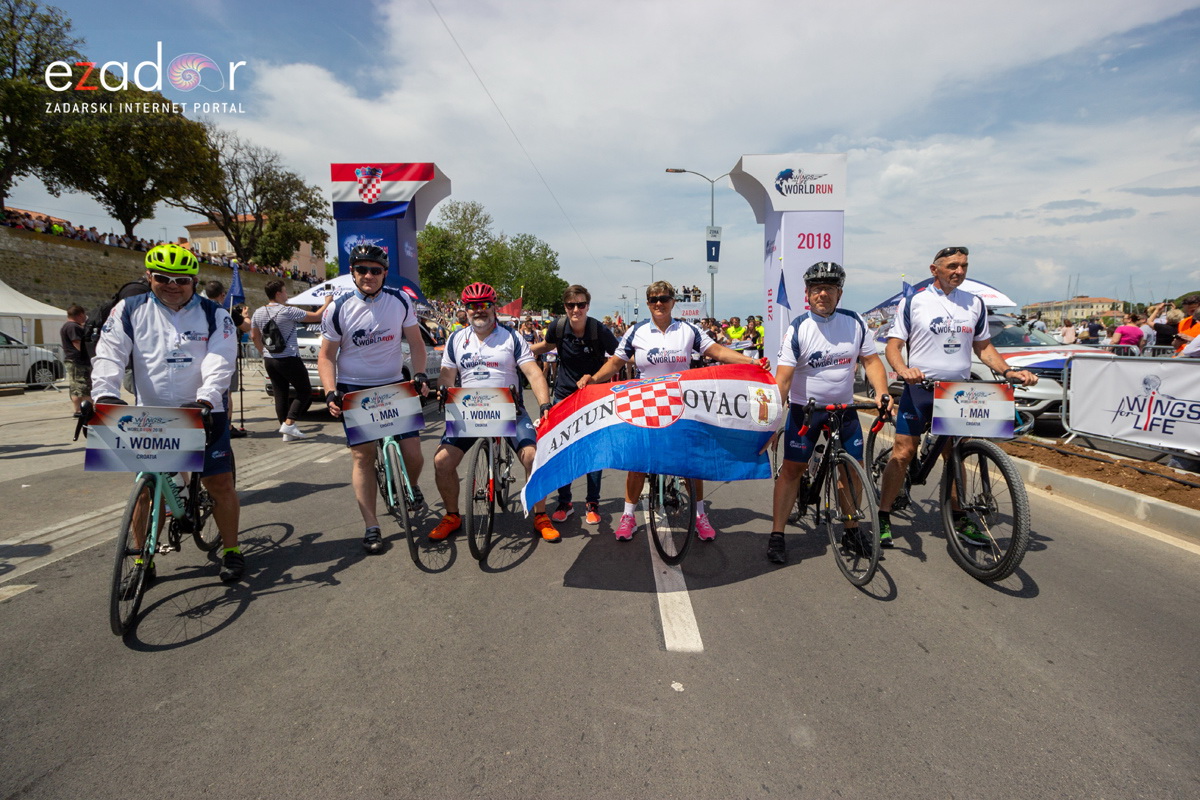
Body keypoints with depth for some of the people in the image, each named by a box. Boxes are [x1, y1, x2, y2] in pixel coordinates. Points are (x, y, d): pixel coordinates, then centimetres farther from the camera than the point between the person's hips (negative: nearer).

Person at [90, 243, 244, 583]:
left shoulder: (214, 315, -1)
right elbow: (109, 356, -5)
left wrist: (205, 401, -28)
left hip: (203, 414, -1)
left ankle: (231, 550, 15)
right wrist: (105, 394, -23)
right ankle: (142, 558, 21)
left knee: (220, 483, -1)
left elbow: (220, 363, -13)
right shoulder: (129, 311, 4)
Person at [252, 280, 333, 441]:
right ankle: (289, 424, -7)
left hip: (269, 360, 7)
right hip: (288, 359, -7)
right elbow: (317, 316, -10)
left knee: (280, 395, 9)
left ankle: (286, 432, 10)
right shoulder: (288, 311, -14)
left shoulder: (258, 313, 7)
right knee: (305, 391, 4)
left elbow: (254, 337, 14)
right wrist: (327, 302, 6)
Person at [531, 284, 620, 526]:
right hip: (564, 395, 2)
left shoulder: (599, 330, -17)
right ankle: (564, 502, 19)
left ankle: (592, 503, 18)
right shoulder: (558, 327, -10)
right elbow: (546, 346, 13)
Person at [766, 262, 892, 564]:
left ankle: (851, 530, 26)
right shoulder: (798, 328, -13)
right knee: (791, 469, -4)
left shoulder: (854, 322, -2)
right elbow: (783, 378, -18)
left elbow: (871, 360, 4)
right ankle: (777, 535, 4)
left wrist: (881, 392, -13)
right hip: (805, 410, -3)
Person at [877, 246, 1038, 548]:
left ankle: (958, 518, 24)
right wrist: (903, 370, -25)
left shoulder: (975, 304, 10)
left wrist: (1009, 371, 0)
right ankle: (883, 516, 1)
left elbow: (984, 347, 16)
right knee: (903, 452, -7)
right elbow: (893, 345, -5)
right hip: (920, 389, -4)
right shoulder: (913, 302, -2)